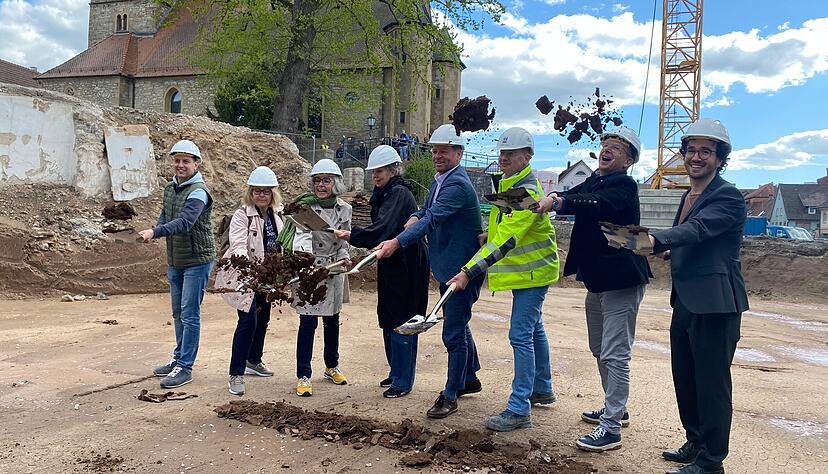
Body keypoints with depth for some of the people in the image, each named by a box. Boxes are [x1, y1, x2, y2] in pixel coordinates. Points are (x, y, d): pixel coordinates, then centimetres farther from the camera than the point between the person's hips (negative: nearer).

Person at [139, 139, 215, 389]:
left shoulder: (198, 192, -16)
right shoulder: (170, 188, 11)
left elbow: (184, 222, -29)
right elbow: (165, 216, 14)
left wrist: (155, 232, -40)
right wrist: (156, 231, -8)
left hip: (197, 260, -8)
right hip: (175, 261, 8)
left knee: (189, 315, -4)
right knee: (178, 313, 17)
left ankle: (185, 368, 3)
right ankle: (179, 358, 31)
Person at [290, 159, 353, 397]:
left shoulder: (344, 209, 3)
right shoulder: (305, 207, -12)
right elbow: (302, 235, -28)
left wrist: (343, 258, -6)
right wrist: (304, 256, -46)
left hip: (334, 272, 5)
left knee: (332, 320, 16)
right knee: (308, 323, -4)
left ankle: (332, 367, 34)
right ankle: (303, 376, 6)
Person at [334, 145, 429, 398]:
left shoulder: (399, 194, -16)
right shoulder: (385, 194, 14)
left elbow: (381, 230, -27)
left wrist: (351, 235, -24)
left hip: (407, 267, -10)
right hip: (391, 265, 10)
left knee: (401, 324, -3)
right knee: (388, 320, 16)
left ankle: (403, 381, 8)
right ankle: (396, 372, 30)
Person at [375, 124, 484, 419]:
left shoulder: (457, 185, -21)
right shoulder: (439, 181, 11)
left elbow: (433, 219, -30)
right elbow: (426, 211, 15)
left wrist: (398, 242, -37)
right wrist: (414, 218, -9)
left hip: (462, 269, -10)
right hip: (448, 267, 11)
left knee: (453, 333, -3)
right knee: (458, 325, 23)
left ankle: (450, 395, 10)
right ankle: (470, 379, 41)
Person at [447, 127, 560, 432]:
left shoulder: (527, 193, -25)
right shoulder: (509, 183, 7)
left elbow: (504, 242, -32)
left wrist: (470, 272, -35)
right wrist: (487, 234, 7)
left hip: (532, 272, -11)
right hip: (526, 270, 11)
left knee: (521, 336, -11)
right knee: (534, 329, 20)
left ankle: (519, 409, -5)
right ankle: (542, 389, 36)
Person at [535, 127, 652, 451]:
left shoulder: (624, 186, -14)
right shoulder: (593, 182, 13)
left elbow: (598, 204, -33)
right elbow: (570, 197, 2)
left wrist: (559, 202, -47)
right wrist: (552, 197, -19)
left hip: (621, 281, -10)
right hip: (597, 279, 10)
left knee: (614, 353, -7)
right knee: (600, 350, 20)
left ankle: (611, 427, 0)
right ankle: (616, 409, 36)